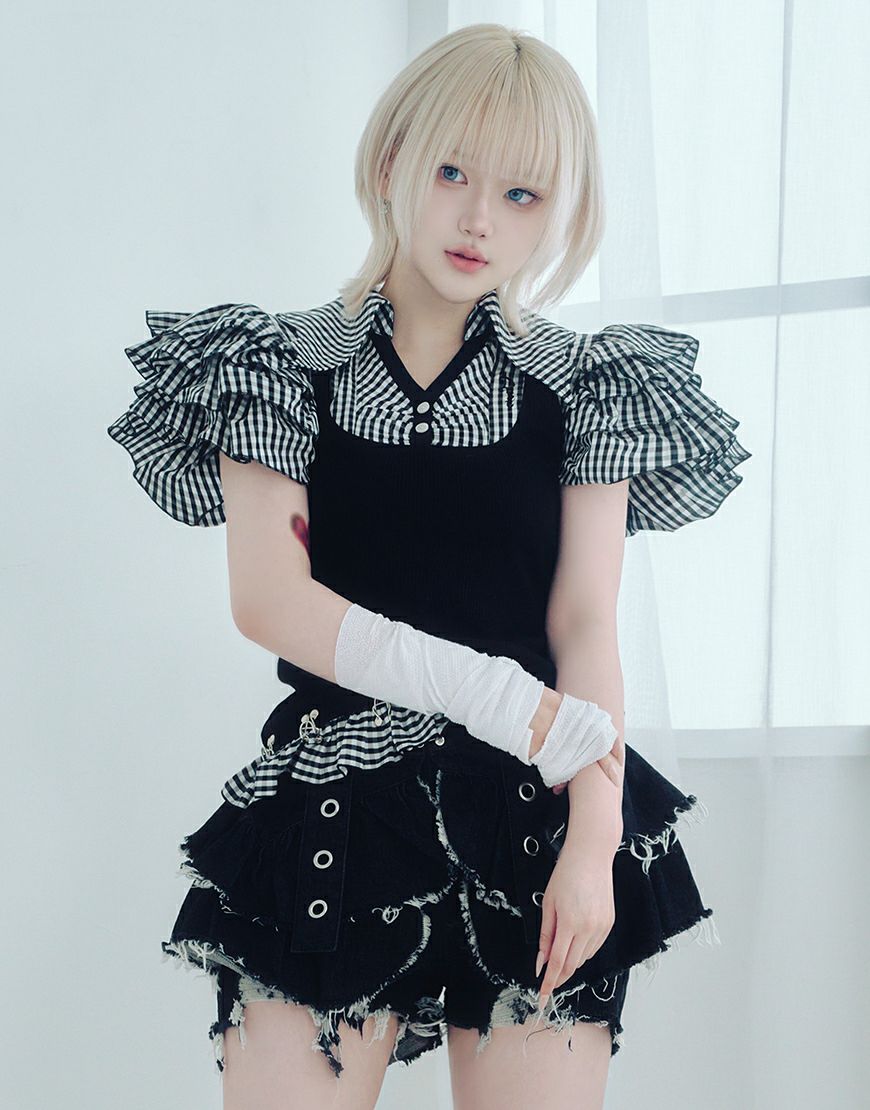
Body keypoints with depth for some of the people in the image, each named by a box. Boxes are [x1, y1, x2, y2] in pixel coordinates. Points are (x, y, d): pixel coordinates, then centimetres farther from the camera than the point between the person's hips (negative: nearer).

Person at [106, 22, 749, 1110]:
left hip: (536, 816, 1)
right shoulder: (285, 366, 4)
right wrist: (508, 701, -15)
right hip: (337, 807, -1)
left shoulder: (581, 387, 7)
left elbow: (587, 629, 2)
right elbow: (266, 599, -8)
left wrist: (594, 844, -10)